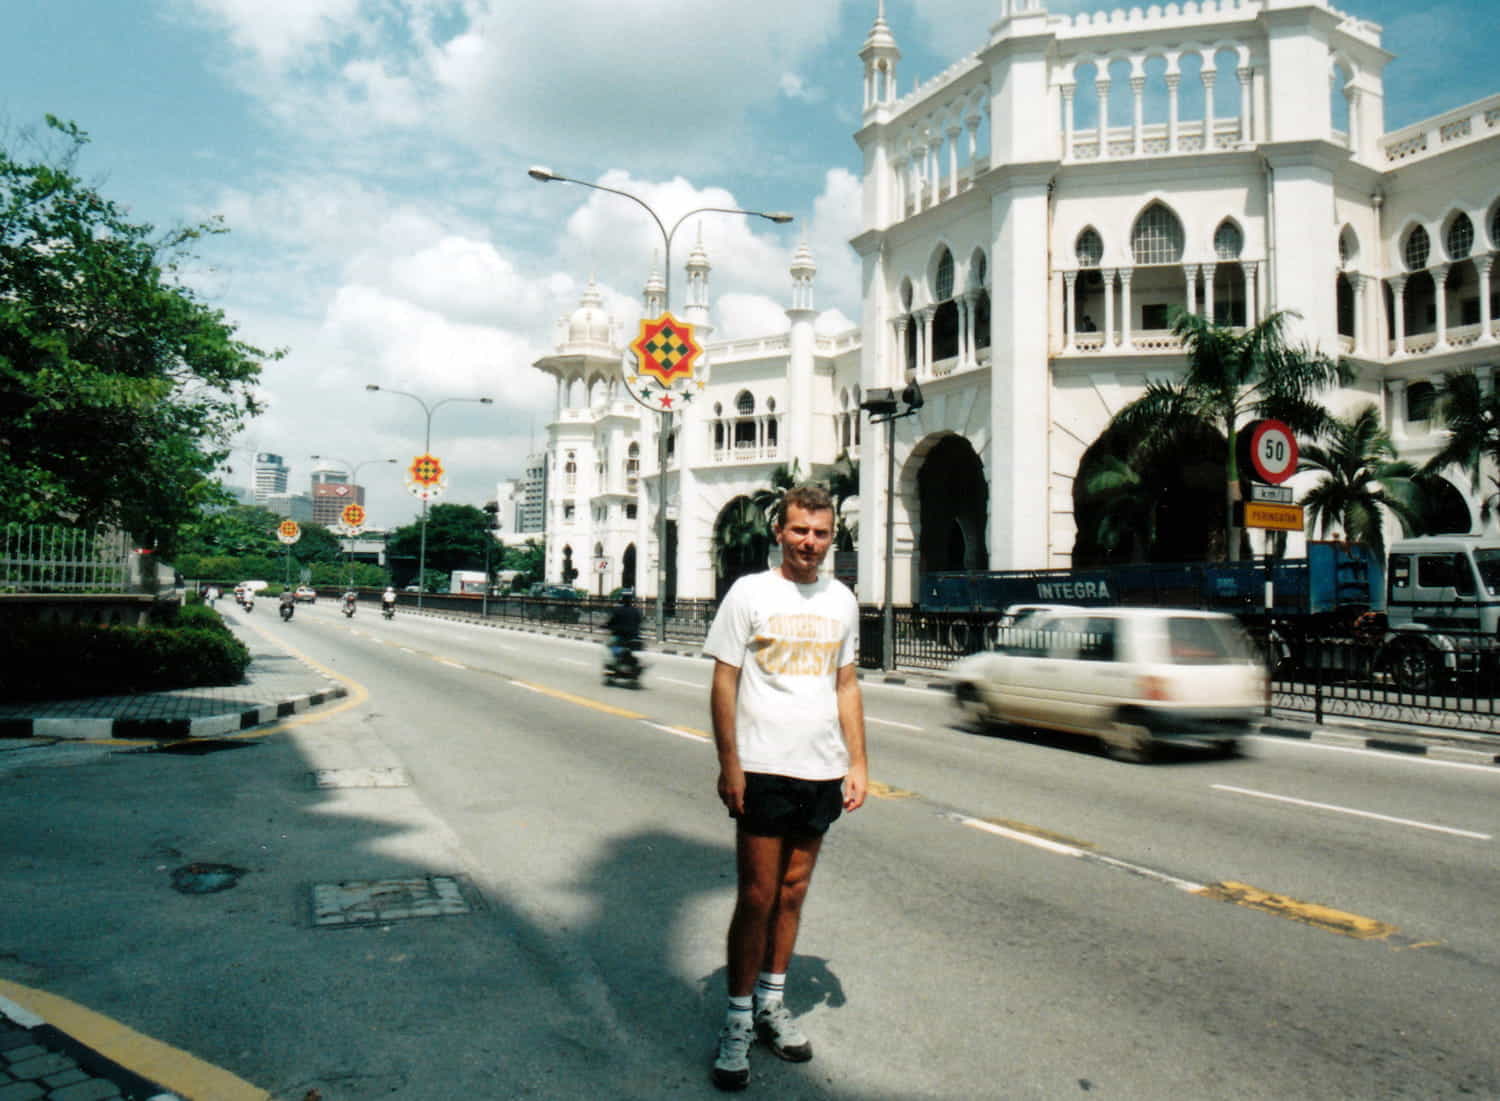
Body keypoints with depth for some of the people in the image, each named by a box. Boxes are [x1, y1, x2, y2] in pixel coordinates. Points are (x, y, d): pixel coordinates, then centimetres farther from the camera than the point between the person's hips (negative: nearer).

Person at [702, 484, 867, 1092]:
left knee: (793, 892, 14)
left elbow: (846, 684, 14)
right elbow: (724, 682, -5)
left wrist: (857, 763, 8)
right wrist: (728, 765, -11)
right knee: (757, 897, -1)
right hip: (763, 768, -4)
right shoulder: (750, 592, -5)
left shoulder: (841, 600, 8)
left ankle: (771, 1004, 29)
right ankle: (737, 1022, 14)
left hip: (822, 772, 4)